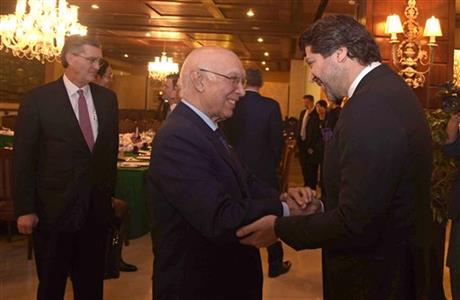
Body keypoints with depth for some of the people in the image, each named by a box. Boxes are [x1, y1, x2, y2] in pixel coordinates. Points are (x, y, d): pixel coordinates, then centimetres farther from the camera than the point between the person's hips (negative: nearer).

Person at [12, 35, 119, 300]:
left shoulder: (107, 98, 5)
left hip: (96, 208, 4)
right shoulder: (38, 99, -8)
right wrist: (25, 209, -9)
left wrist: (110, 192, 11)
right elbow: (23, 158, -8)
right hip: (54, 209, -3)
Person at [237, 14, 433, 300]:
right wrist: (321, 204, 6)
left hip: (377, 275, -9)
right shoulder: (389, 87, 4)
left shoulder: (369, 108, -27)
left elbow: (355, 224, -27)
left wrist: (280, 228, -16)